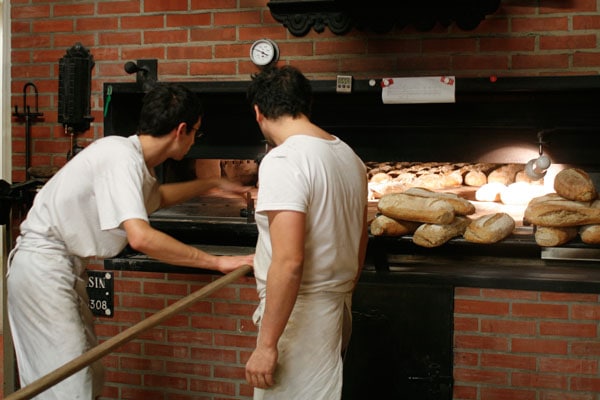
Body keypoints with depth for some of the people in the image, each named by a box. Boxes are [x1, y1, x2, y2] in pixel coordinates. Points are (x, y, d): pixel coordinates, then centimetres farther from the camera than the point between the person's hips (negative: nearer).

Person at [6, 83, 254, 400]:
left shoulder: (135, 159, 10)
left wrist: (214, 183, 38)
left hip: (66, 266, 10)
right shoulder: (123, 157, -21)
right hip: (43, 267, -10)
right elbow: (141, 238, -33)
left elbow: (157, 196, 35)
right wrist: (216, 262, -28)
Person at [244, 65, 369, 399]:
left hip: (300, 312, -8)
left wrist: (267, 344, -20)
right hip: (336, 306, 9)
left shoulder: (283, 161, -18)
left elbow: (289, 262, -25)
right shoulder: (349, 156, 9)